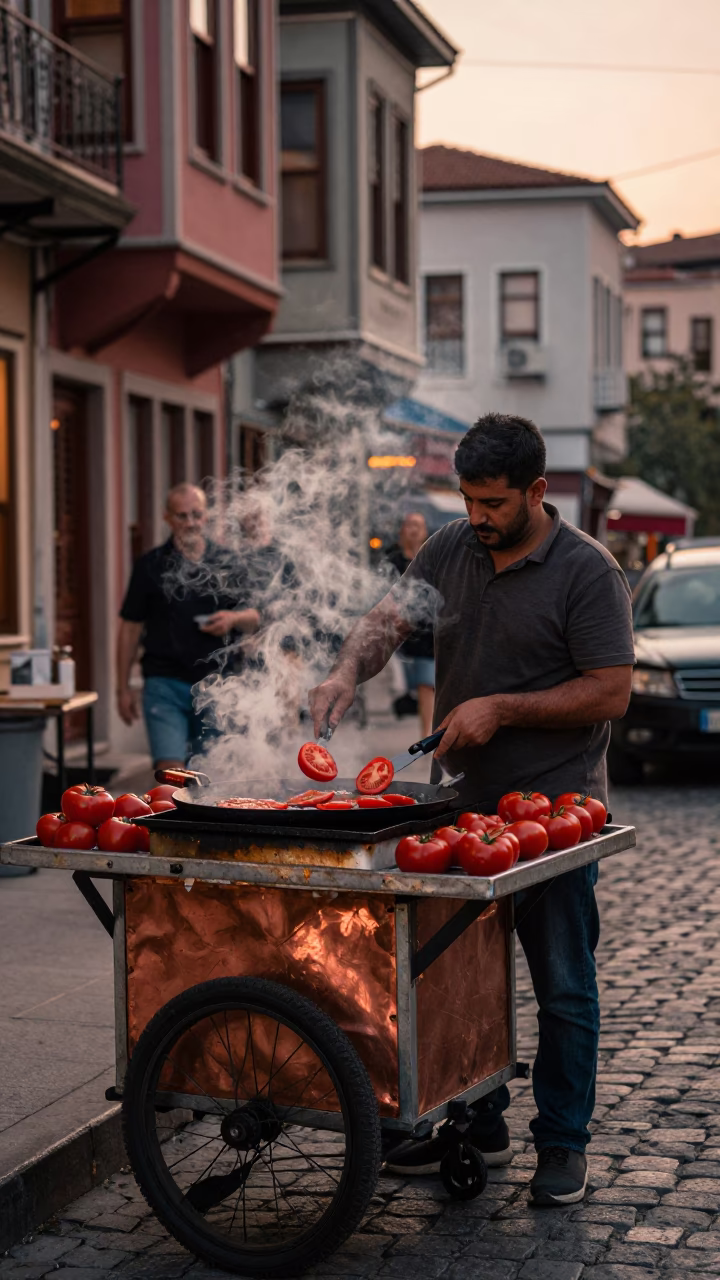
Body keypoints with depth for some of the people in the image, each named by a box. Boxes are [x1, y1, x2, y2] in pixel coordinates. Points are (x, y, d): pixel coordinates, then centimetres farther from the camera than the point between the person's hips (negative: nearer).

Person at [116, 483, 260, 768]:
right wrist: (124, 687, 3)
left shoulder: (228, 563, 8)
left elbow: (255, 619, 13)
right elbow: (130, 628, 6)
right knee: (169, 769, -18)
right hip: (166, 684, -2)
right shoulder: (151, 565, 2)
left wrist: (234, 618, -11)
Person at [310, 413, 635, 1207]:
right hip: (462, 802, 6)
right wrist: (347, 671, -15)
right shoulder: (449, 550, 7)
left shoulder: (586, 570, -10)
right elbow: (388, 619, 6)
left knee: (562, 986, 4)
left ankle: (563, 1142, 17)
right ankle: (477, 1126, 29)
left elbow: (611, 693, -13)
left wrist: (503, 709, -16)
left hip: (553, 808, -5)